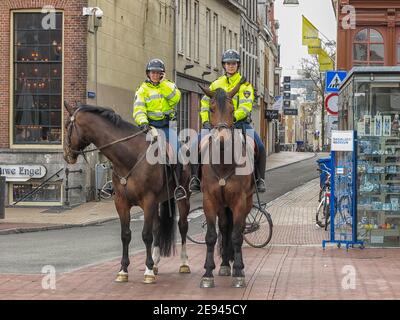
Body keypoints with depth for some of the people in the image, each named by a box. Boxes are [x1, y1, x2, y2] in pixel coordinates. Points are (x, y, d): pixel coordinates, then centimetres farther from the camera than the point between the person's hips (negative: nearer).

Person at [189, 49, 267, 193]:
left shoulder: (245, 84, 1)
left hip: (240, 122, -2)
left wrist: (233, 117, -29)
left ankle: (260, 179, -8)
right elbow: (205, 103, 10)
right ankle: (195, 177, -10)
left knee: (260, 147, -23)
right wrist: (205, 121, -5)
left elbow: (246, 106, -12)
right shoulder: (216, 84, 13)